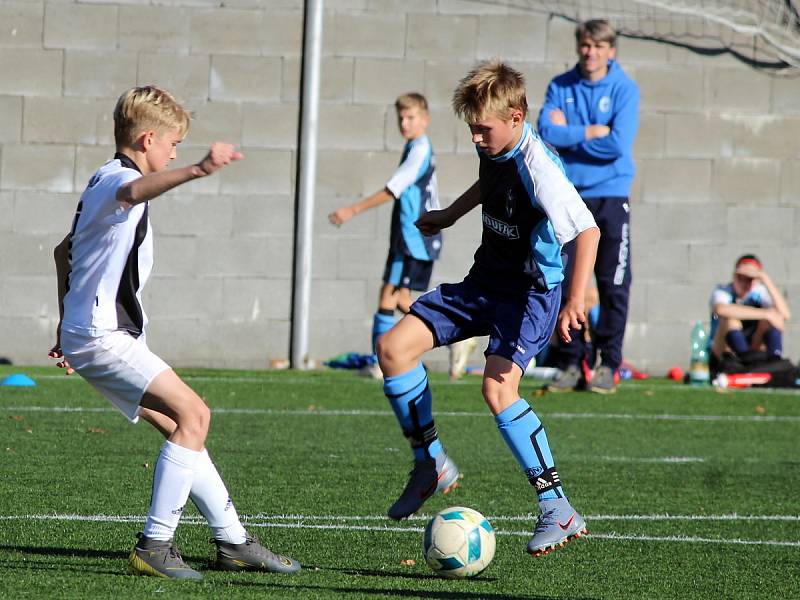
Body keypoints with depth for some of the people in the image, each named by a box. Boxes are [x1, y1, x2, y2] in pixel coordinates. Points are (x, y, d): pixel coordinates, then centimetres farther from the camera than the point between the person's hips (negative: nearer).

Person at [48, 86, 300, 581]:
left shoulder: (103, 183, 20)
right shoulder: (116, 177, -13)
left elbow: (64, 250, 32)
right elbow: (135, 191, -41)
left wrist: (68, 322, 36)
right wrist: (197, 171, -58)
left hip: (91, 333, 11)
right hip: (102, 336, -11)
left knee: (183, 427, 14)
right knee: (192, 413, -17)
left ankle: (233, 541, 21)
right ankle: (154, 546, -18)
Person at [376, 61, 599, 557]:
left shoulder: (537, 168, -25)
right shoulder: (494, 149, 1)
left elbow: (587, 230, -32)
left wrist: (576, 301, -40)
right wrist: (451, 215, 34)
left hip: (531, 292, -9)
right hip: (484, 282, 9)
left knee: (498, 388, -28)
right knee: (394, 347, -1)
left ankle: (559, 511, -23)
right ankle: (432, 464, 14)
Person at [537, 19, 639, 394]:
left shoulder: (624, 89, -2)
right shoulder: (560, 87, 6)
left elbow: (618, 143, -13)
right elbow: (546, 132, -7)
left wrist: (567, 133, -6)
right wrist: (590, 132, -12)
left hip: (610, 197, -2)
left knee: (614, 285, -2)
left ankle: (609, 363, 4)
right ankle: (572, 363, 10)